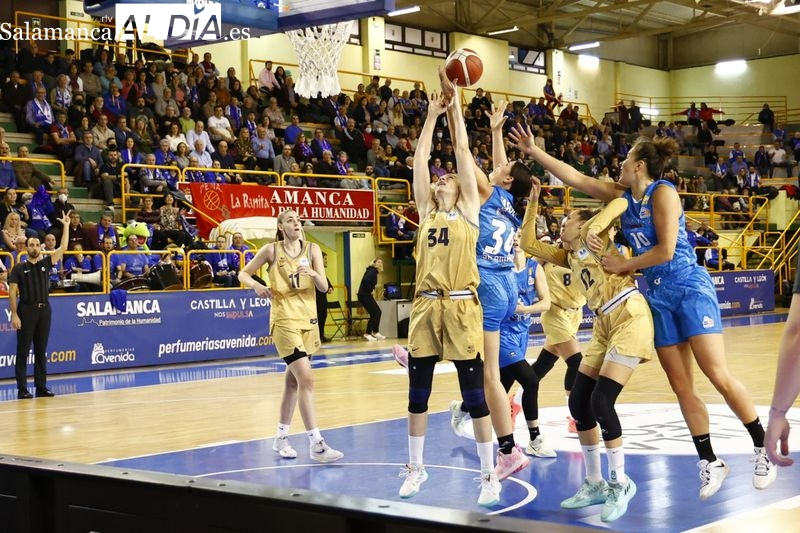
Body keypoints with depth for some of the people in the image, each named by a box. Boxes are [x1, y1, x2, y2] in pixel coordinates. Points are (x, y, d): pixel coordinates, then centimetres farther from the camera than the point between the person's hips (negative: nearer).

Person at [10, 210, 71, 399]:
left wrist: (66, 226, -1)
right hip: (26, 310, -4)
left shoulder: (46, 263, 9)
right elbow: (12, 293, -3)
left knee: (41, 351, 8)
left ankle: (41, 387, 13)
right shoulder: (19, 268, -1)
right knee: (23, 351, -1)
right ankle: (22, 389, 1)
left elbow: (63, 248, 4)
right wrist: (14, 315, -11)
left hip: (44, 310, 4)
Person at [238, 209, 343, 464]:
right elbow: (244, 273, 6)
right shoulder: (272, 250, -3)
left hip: (308, 320, 5)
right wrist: (256, 285, -15)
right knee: (306, 379, -15)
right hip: (285, 320, -5)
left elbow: (324, 287, -2)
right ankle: (316, 444, -16)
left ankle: (281, 437, 27)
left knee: (293, 381, 14)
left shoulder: (312, 249, 4)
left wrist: (314, 274, -23)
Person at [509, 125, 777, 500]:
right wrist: (533, 151, 15)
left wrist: (623, 265, -7)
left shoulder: (662, 192, -12)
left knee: (718, 376, -11)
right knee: (681, 387, 2)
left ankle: (764, 449, 2)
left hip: (690, 288, -7)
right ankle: (710, 463, 9)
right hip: (658, 296, 7)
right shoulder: (622, 196, 10)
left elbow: (665, 250, -18)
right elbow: (575, 178, 15)